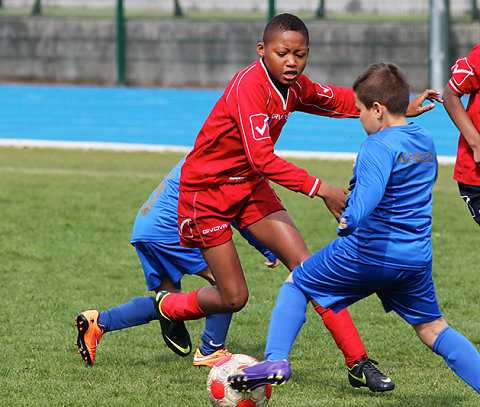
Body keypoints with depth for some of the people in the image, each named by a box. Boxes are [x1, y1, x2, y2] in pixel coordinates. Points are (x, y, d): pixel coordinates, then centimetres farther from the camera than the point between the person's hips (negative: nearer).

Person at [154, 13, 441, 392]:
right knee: (234, 298, -3)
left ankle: (358, 363, -8)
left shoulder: (294, 87, -3)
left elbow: (337, 100, 17)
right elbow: (262, 158, -36)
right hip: (206, 189, -7)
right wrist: (319, 188, -39)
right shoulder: (249, 86, -29)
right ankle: (168, 306, 29)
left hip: (251, 186, 7)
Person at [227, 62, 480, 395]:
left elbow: (368, 190, -33)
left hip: (368, 253, -7)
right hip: (417, 260, 7)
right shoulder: (427, 143, 11)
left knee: (296, 284, 11)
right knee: (434, 329, 14)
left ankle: (276, 360, -5)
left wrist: (351, 219, -43)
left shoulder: (379, 146, -16)